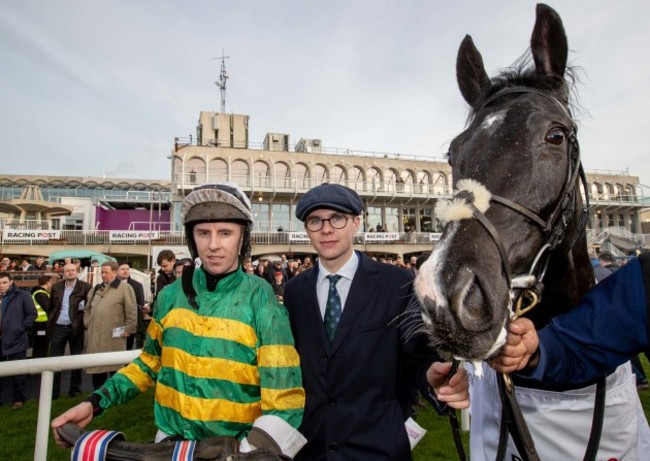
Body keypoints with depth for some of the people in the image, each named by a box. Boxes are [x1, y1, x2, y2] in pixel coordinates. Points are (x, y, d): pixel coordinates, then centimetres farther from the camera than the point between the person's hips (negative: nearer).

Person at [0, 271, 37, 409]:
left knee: (18, 372, 6)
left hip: (16, 340, -4)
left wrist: (21, 328, -11)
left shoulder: (22, 296, -3)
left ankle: (19, 399, 17)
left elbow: (32, 314, -4)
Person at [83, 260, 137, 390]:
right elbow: (88, 309, 25)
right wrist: (88, 324, 13)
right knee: (96, 368, 16)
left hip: (114, 337, -7)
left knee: (115, 369, 3)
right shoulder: (96, 289, 15)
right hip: (95, 337, 7)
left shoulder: (125, 288, -8)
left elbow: (132, 312, -12)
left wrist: (128, 330, -12)